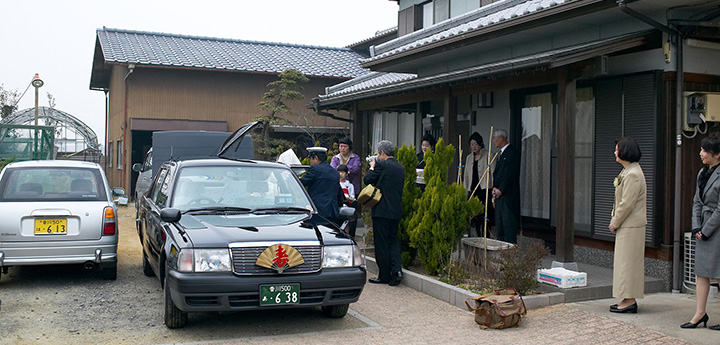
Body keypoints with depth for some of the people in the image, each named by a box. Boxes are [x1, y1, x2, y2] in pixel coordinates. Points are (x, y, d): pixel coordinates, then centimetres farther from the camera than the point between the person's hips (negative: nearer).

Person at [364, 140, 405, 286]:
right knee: (393, 241, 15)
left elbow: (367, 180, -7)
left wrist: (372, 167, 11)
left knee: (381, 244, 2)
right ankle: (396, 270, -1)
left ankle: (384, 276, 8)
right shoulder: (400, 168, 10)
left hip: (382, 210, -7)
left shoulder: (382, 165, -12)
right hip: (396, 211, 7)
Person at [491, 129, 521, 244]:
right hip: (499, 195, 9)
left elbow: (509, 174, -16)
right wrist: (494, 188, 4)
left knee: (508, 223, -8)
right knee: (499, 224, 11)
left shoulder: (512, 152, -11)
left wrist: (500, 190, -14)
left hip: (509, 195, -9)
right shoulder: (500, 153, 19)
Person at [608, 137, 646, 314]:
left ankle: (629, 301, 1)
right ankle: (628, 299, 20)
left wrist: (615, 222, -11)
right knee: (622, 261, 13)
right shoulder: (628, 171, 14)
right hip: (626, 225, 10)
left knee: (627, 261, -5)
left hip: (631, 226, -10)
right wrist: (615, 220, 12)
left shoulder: (633, 175, -19)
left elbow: (627, 204, -21)